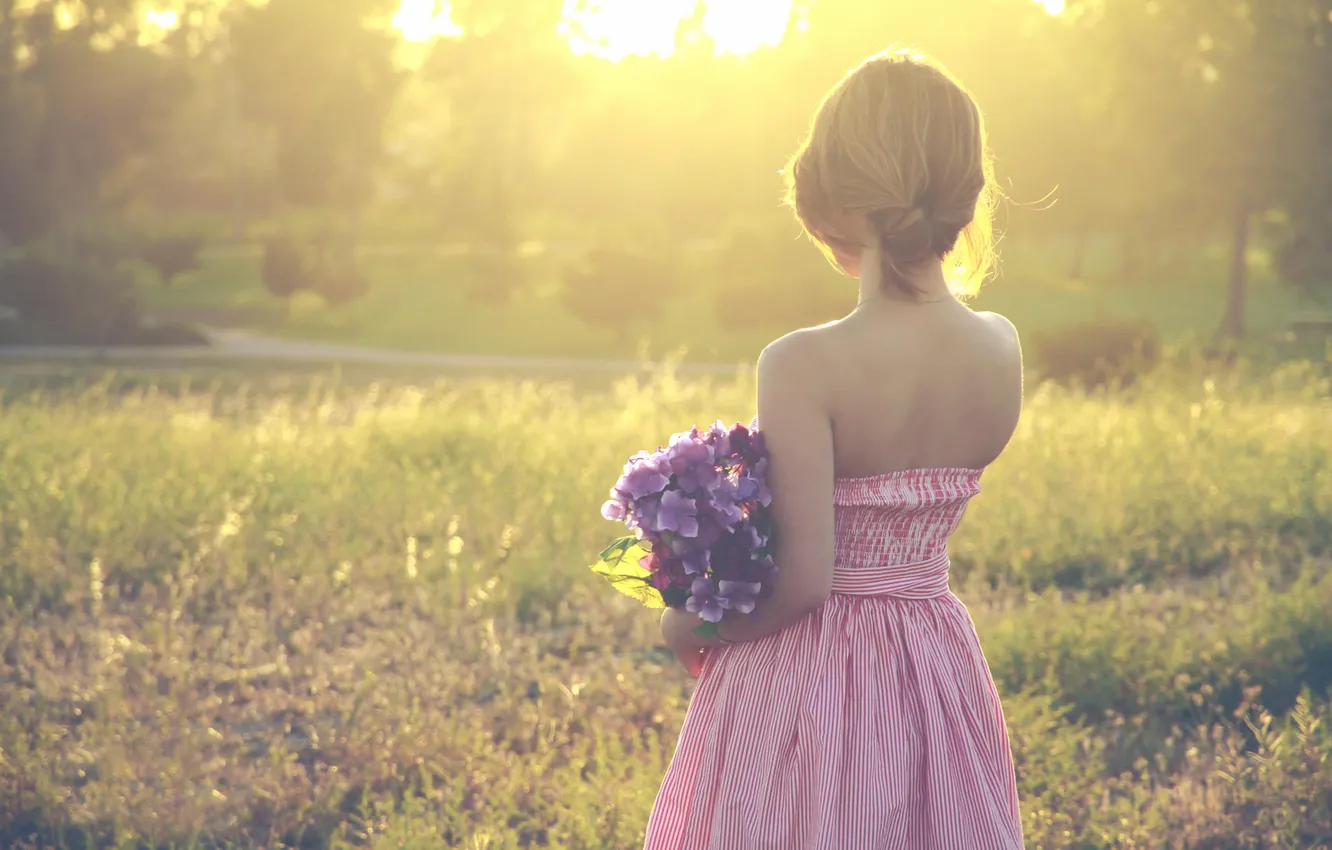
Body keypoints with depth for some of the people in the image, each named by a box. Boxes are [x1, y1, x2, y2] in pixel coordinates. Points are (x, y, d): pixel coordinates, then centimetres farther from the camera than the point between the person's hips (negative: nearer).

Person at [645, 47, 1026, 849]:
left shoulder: (805, 367, -23)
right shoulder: (1002, 352, -7)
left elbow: (801, 581, -21)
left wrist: (689, 629, -5)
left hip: (806, 678, -5)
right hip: (940, 667, 5)